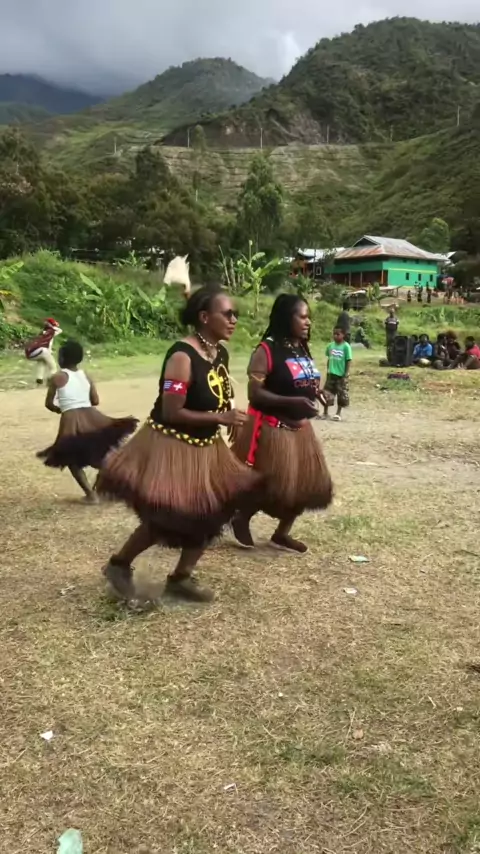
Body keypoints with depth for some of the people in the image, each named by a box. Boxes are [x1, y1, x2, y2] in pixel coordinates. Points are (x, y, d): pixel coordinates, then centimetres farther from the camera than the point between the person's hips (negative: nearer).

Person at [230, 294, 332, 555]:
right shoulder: (267, 350, -17)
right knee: (270, 486, -1)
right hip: (272, 428, -8)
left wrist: (316, 392, 0)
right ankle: (241, 519, 28)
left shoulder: (303, 350, 8)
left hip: (300, 427, 8)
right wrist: (292, 401, -30)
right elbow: (255, 393, -22)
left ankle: (281, 534, 30)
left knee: (307, 483, 12)